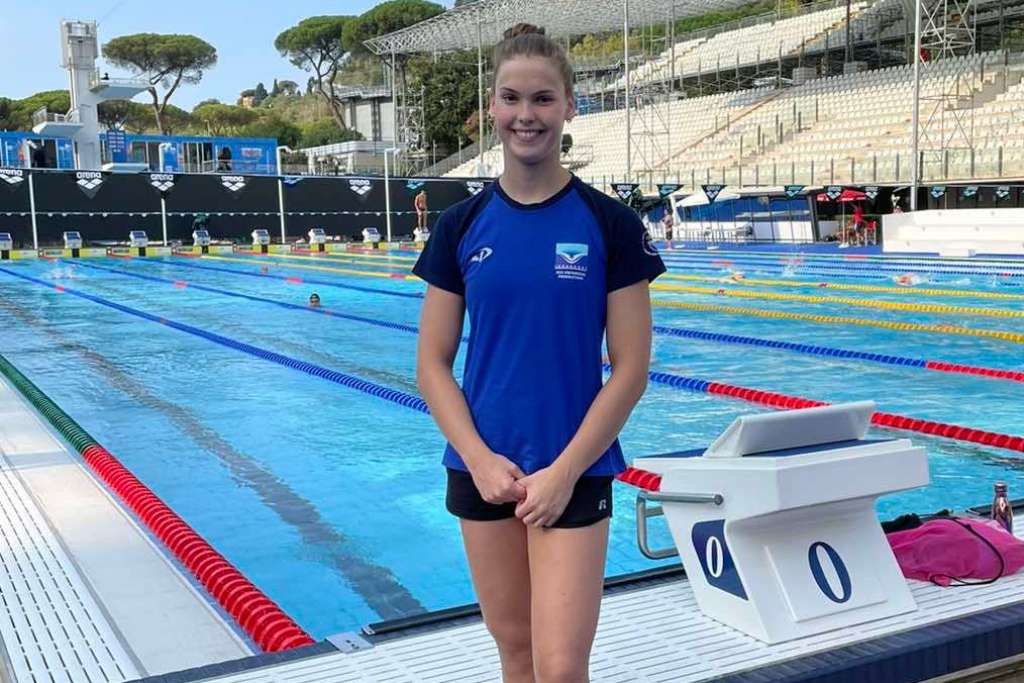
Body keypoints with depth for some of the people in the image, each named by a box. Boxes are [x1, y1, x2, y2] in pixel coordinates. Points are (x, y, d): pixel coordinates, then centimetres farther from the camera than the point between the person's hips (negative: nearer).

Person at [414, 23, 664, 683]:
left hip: (573, 470, -2)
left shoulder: (610, 225, -6)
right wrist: (480, 459, -10)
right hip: (482, 468, 3)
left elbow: (630, 369, -7)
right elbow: (433, 366, 2)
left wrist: (564, 470, -12)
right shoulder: (461, 225, 1)